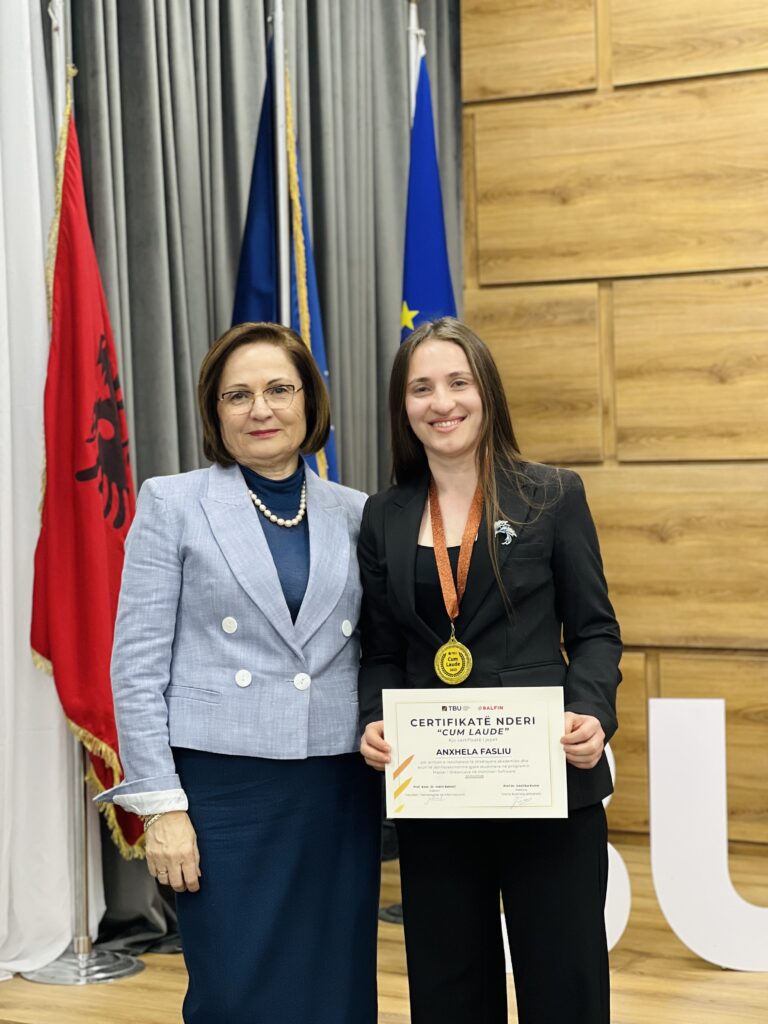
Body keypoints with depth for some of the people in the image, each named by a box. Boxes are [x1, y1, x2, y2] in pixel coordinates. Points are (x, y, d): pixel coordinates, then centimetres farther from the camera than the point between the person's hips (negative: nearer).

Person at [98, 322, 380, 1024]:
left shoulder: (354, 513, 8)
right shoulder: (172, 504, -1)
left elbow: (374, 655, 13)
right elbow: (137, 667, -4)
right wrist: (162, 804, -8)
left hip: (340, 790, 3)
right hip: (225, 788, -3)